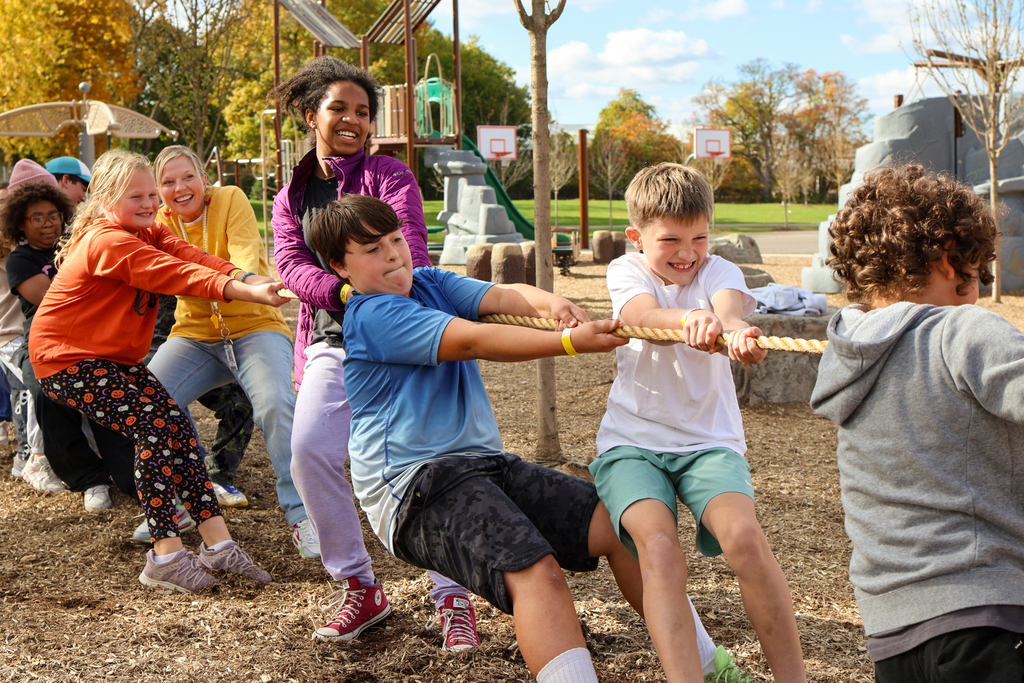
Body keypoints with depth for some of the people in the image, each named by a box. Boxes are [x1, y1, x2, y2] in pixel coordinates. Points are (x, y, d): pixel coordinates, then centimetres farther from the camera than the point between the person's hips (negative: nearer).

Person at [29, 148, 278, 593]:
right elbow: (176, 274, -35)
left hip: (114, 356, 9)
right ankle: (165, 556, -17)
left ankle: (217, 543, -2)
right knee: (155, 425, -21)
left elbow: (189, 257, -12)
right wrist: (245, 292, -46)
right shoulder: (108, 243, -23)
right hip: (67, 360, -9)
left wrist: (243, 279, -32)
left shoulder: (148, 234, 7)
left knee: (176, 423, -3)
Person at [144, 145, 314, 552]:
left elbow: (244, 253, -21)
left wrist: (247, 277, -44)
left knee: (275, 405, -30)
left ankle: (301, 515, -17)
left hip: (254, 326, -4)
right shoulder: (161, 223, 6)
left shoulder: (230, 200, -6)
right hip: (195, 334, 4)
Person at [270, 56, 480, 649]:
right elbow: (291, 265, 0)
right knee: (310, 450, -15)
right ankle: (360, 588, 2)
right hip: (333, 338, 4)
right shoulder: (290, 198, 16)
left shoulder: (389, 175, 4)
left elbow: (410, 247, -10)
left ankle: (453, 599, 1)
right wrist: (346, 292, -20)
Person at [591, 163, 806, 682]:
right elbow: (645, 316, -21)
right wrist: (689, 320, -46)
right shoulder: (626, 271, 3)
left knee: (744, 536, -26)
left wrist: (735, 332, -49)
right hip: (631, 441, 0)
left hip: (709, 440, 0)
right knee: (659, 546, -28)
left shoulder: (717, 271, 4)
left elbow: (728, 307, -22)